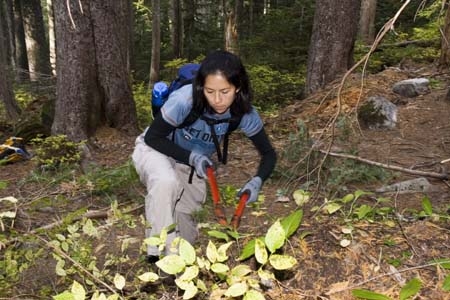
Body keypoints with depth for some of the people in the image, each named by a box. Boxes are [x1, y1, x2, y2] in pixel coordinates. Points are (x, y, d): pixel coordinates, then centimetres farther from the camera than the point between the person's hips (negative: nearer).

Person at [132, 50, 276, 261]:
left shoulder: (244, 113, -24)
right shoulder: (185, 100, -36)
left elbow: (268, 154, -12)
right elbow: (152, 138, -22)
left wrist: (257, 181, -32)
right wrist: (190, 157, -35)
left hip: (193, 165, 4)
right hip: (156, 150, -3)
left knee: (185, 235, 5)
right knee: (166, 182, -40)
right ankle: (162, 255, -26)